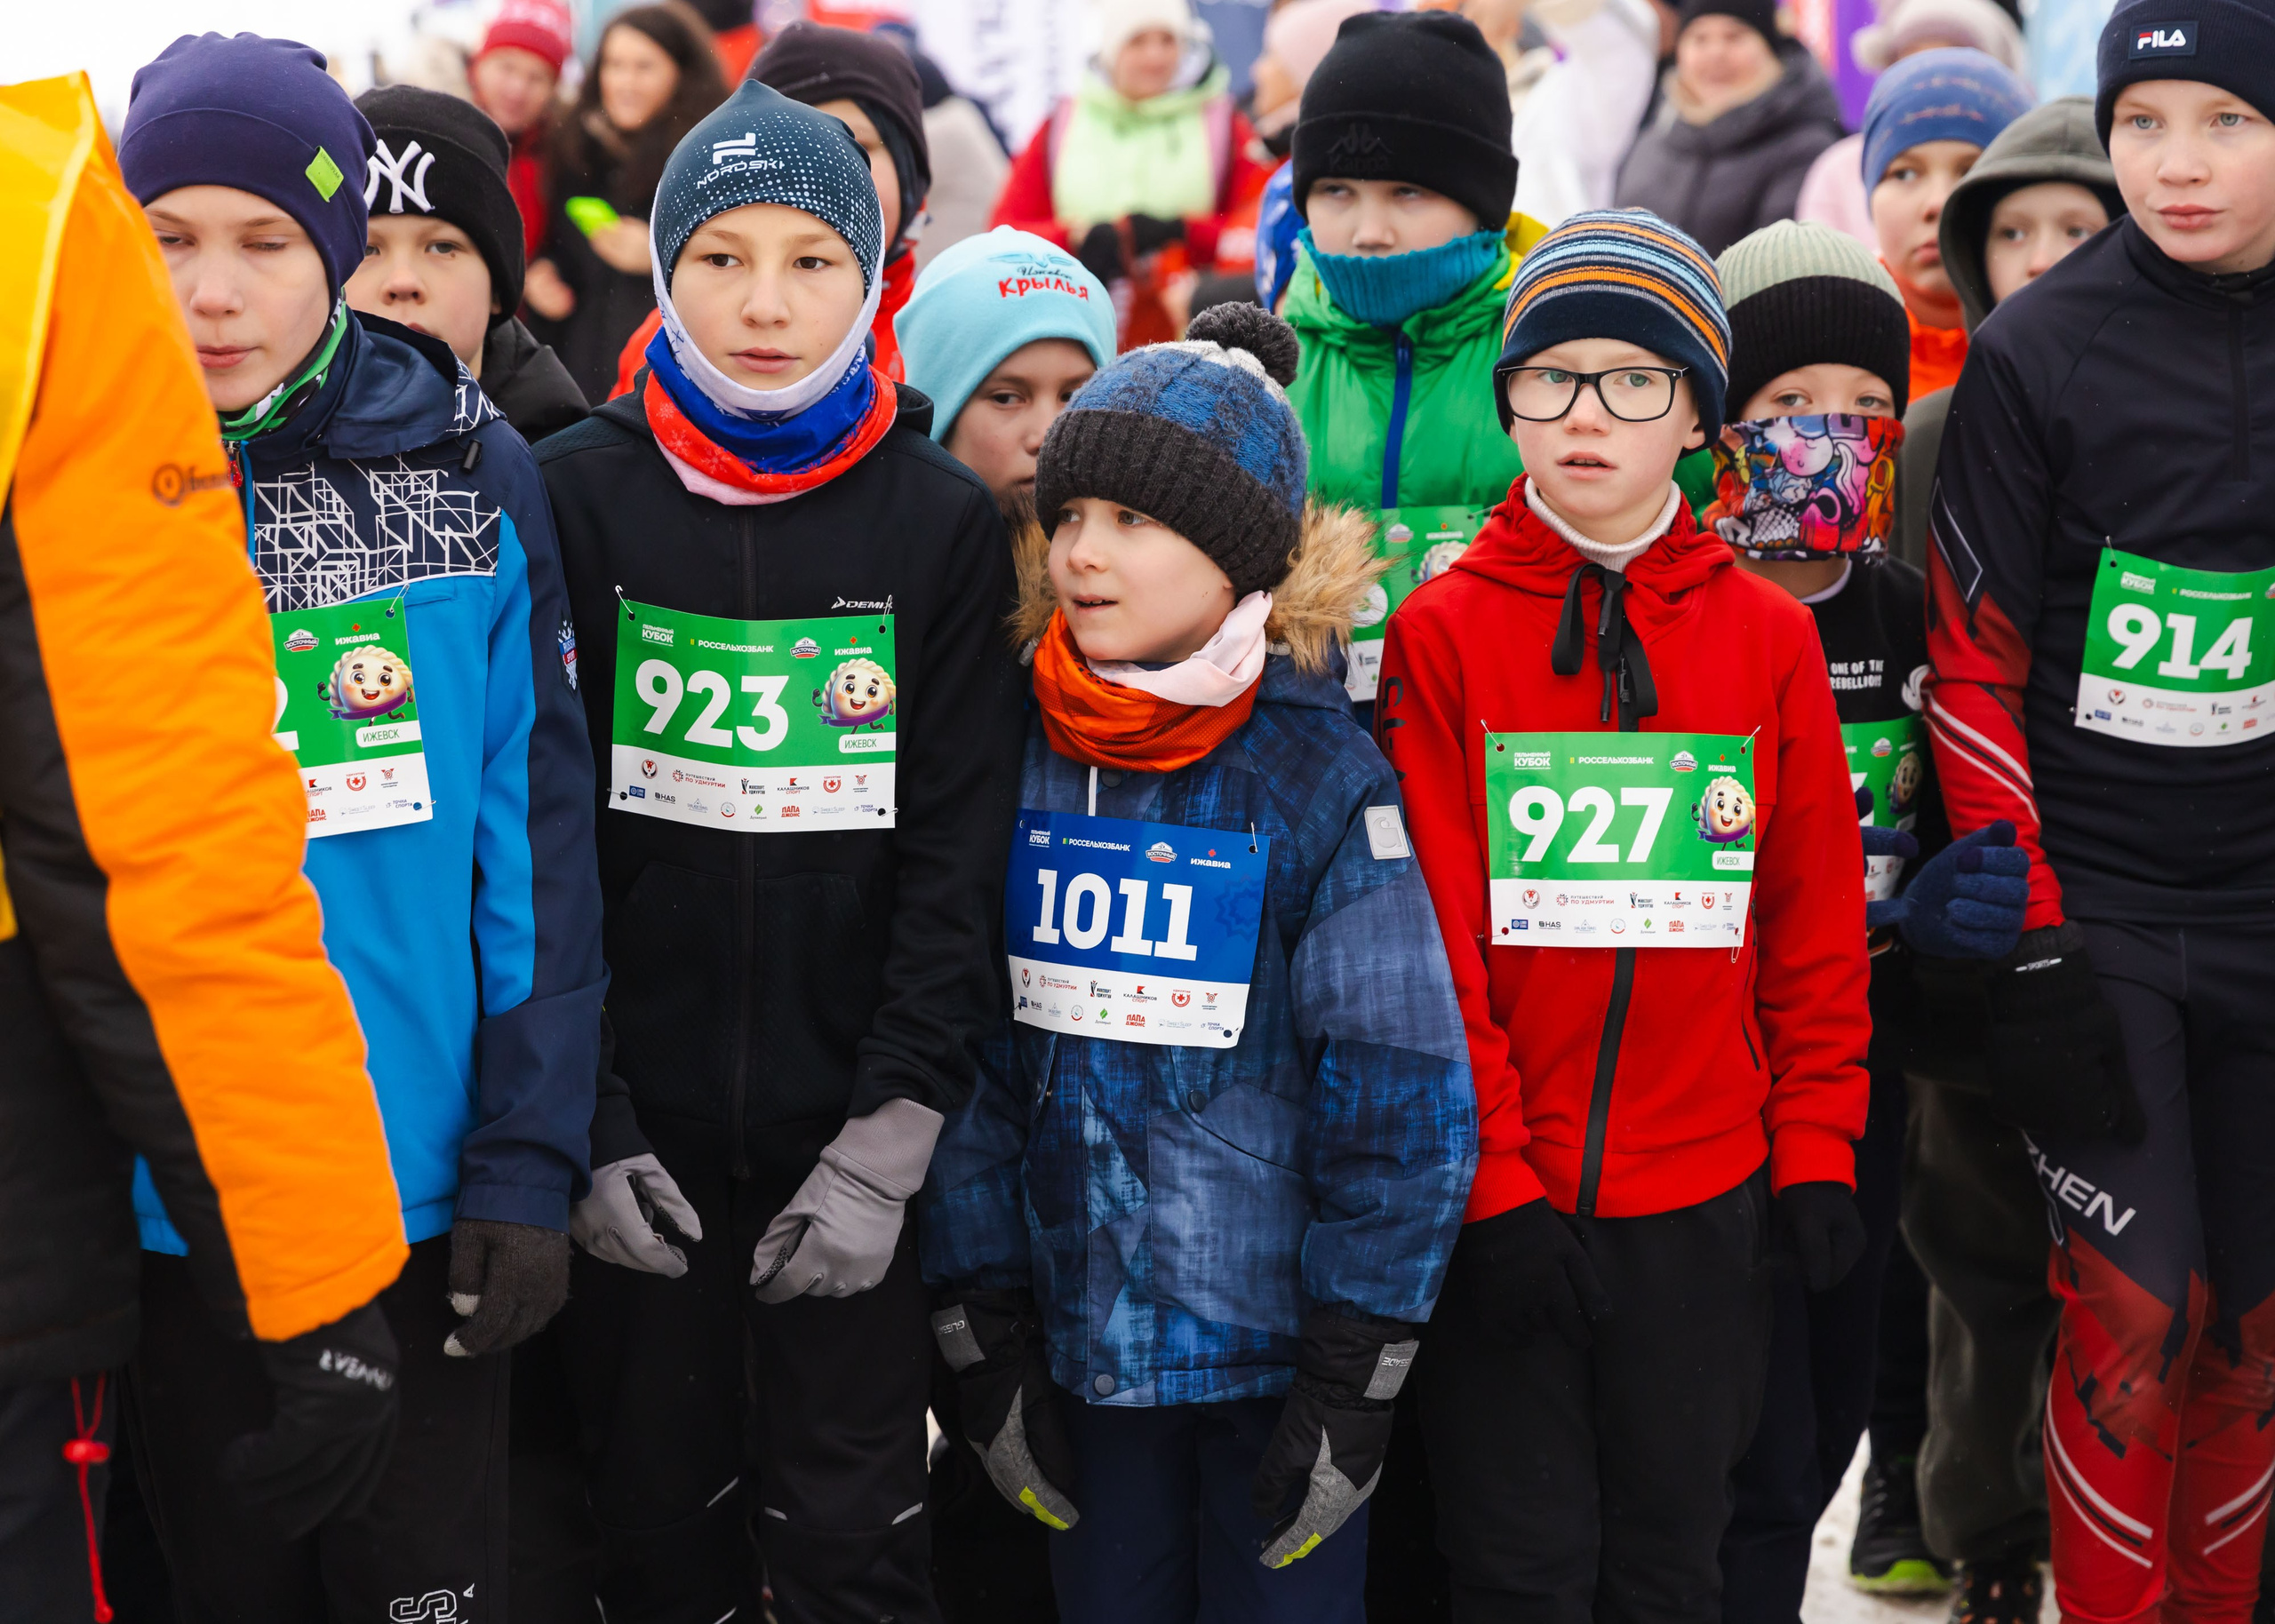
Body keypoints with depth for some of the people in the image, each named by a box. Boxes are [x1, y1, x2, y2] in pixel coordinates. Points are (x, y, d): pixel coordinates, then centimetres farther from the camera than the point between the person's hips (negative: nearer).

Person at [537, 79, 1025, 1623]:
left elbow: (960, 852, -2)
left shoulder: (943, 522, 1)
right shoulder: (580, 497, 1)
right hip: (643, 1128, 0)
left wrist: (889, 1143, -10)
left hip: (850, 1128, 0)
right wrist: (583, 1123, -7)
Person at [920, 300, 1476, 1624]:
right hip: (1083, 1348, 3)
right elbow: (967, 1054, 4)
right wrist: (985, 1340, 1)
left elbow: (1402, 1092, -9)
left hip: (1279, 1355, -3)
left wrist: (1355, 1377, -10)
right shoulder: (1018, 762, 2)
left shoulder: (1321, 777, -9)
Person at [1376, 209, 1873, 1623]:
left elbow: (1817, 924, 7)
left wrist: (1814, 1150, 2)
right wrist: (1494, 1182, -10)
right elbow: (1428, 935, -5)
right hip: (1506, 1206, -2)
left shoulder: (1771, 638, 5)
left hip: (1703, 1200, 2)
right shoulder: (1440, 632, -2)